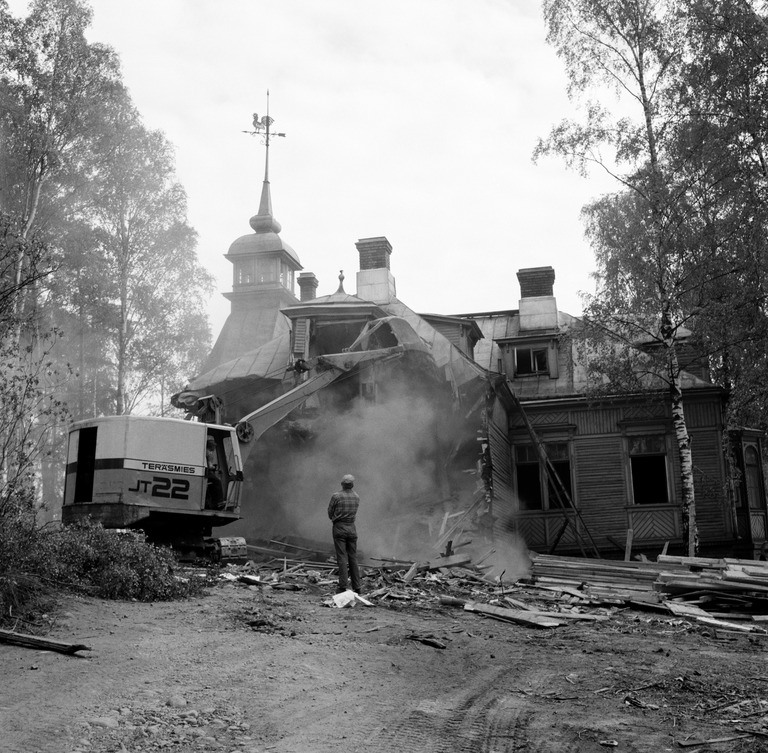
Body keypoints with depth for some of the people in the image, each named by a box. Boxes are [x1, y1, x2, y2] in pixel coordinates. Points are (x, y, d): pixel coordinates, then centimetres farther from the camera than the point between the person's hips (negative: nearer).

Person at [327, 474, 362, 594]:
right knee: (353, 558, 8)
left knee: (342, 558, -3)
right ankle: (356, 587, 9)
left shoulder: (336, 496, -11)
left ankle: (343, 586, -7)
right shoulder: (356, 497, 3)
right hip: (352, 528, 4)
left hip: (339, 528, -4)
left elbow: (330, 512, -2)